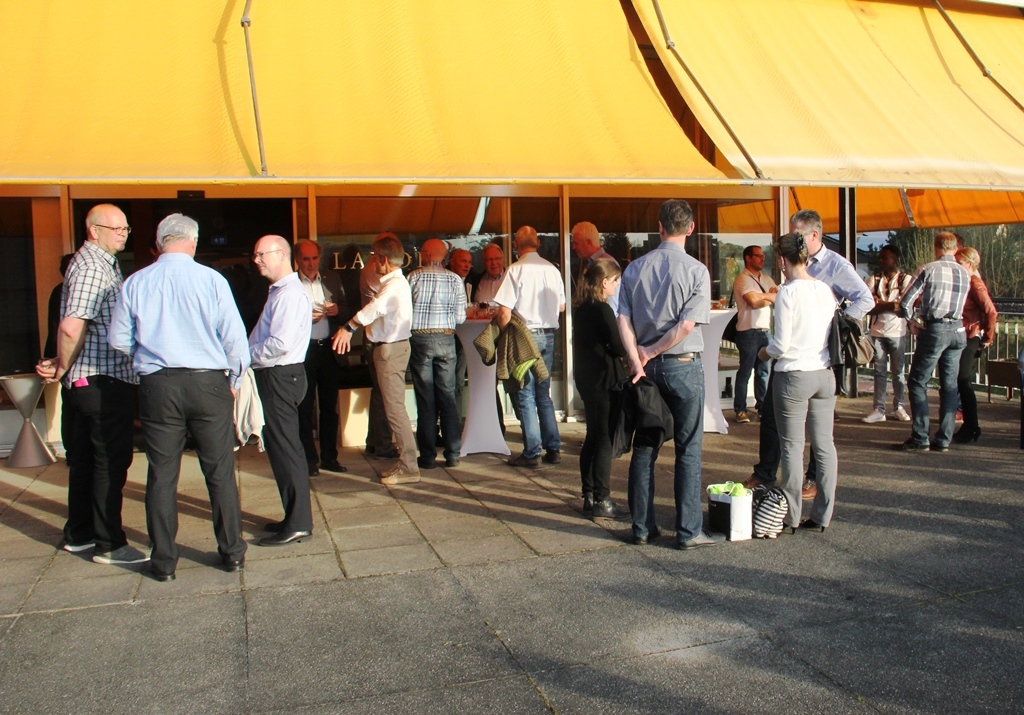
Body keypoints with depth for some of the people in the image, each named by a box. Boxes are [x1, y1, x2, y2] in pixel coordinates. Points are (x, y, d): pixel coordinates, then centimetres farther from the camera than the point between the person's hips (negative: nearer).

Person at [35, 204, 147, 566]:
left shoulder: (103, 263, 16)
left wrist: (63, 365, 6)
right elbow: (72, 327, -27)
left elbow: (73, 329, 18)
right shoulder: (92, 267, -16)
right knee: (112, 460, -4)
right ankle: (109, 544, 4)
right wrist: (63, 367, -12)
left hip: (87, 381, 10)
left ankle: (79, 535, 28)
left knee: (86, 458, 16)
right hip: (103, 380, -10)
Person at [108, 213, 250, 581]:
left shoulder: (136, 283, 0)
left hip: (157, 386, 2)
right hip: (208, 382, -1)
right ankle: (232, 552, 17)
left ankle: (164, 561, 18)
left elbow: (118, 340, 4)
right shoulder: (211, 280, -6)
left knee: (161, 475, 10)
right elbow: (235, 337, -6)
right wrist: (234, 380, 9)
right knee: (220, 472, 9)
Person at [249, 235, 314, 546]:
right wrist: (250, 354, 3)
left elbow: (280, 343, -25)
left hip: (280, 378, -10)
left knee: (285, 450, -5)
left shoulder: (290, 294, -16)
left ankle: (298, 524, 3)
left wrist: (247, 354, -12)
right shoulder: (279, 291, 16)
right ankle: (294, 517, 25)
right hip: (273, 376, 10)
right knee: (281, 449, 15)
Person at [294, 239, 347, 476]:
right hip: (303, 350, -4)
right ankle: (309, 459, 12)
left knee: (330, 406, 9)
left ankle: (329, 457, 19)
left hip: (328, 348, 4)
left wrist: (337, 310, -8)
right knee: (304, 407, 3)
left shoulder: (332, 279, 11)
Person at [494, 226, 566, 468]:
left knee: (525, 396, 2)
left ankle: (531, 453, 4)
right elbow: (562, 307, 13)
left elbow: (505, 312, -15)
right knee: (544, 395, 15)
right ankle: (553, 449, 17)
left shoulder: (516, 269, -11)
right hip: (548, 336, 5)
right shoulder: (552, 269, 4)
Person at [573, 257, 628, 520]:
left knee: (593, 437, 15)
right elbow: (619, 348, -18)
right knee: (606, 440, -3)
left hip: (587, 380, 9)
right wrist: (625, 349, 2)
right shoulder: (602, 310, -17)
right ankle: (601, 501, 1)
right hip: (605, 381, -9)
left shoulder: (581, 309, 10)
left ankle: (589, 497, 21)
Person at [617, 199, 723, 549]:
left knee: (644, 449, 10)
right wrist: (649, 354, -7)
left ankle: (642, 527, 17)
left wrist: (638, 360, -9)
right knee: (688, 451, 3)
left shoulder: (635, 268, 3)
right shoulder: (696, 270, -8)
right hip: (683, 364, -4)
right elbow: (687, 325, -15)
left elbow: (623, 320, -5)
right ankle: (689, 530, 6)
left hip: (646, 367, 4)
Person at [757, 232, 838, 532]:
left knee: (792, 446, 3)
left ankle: (792, 516, 11)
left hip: (794, 375, -6)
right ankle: (823, 515, 17)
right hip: (824, 373, 6)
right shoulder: (827, 290, 4)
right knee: (824, 444, 9)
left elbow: (781, 344, -14)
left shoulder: (788, 292, -13)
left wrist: (765, 353, 6)